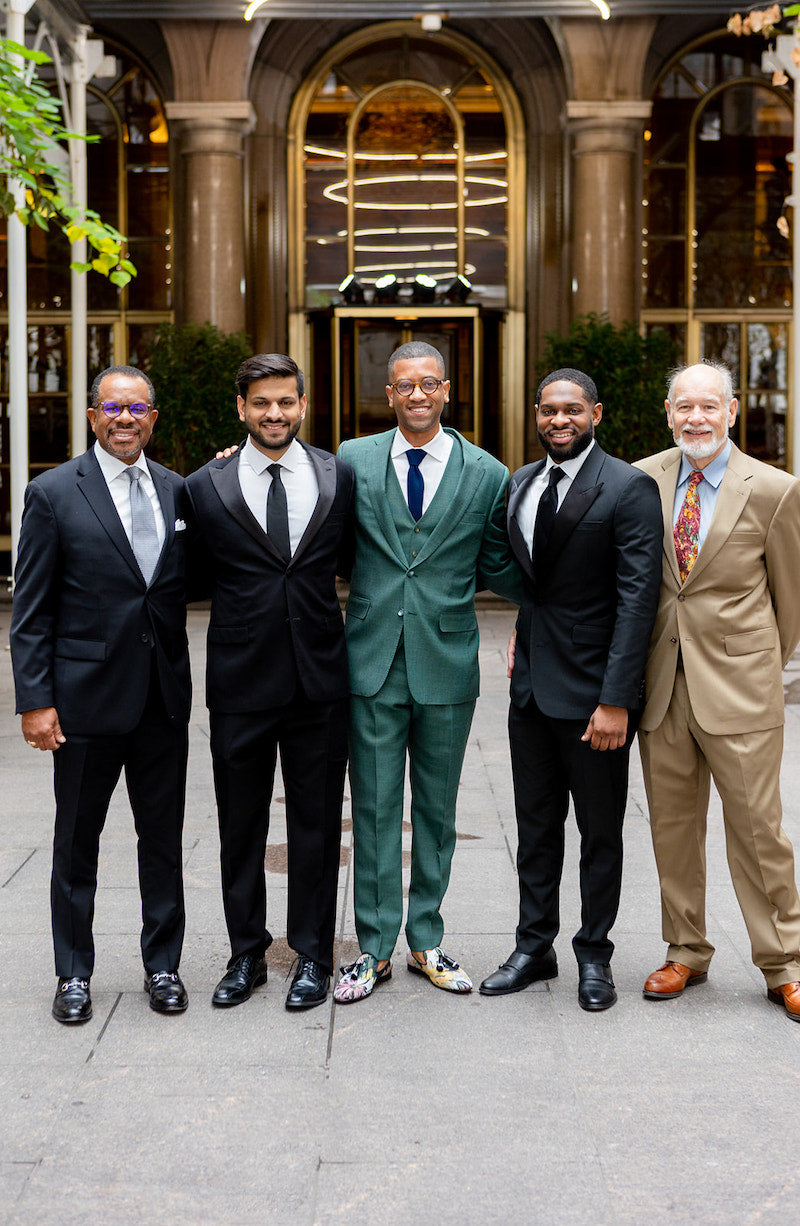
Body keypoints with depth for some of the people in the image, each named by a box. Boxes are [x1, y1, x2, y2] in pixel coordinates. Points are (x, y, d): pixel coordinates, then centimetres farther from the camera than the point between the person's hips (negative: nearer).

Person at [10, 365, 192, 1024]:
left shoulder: (178, 491, 8)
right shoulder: (54, 494, -4)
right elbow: (31, 611, -4)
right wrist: (35, 700, -10)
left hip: (164, 697, 3)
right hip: (87, 697, -3)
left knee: (164, 838, 11)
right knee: (77, 842, 8)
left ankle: (162, 965, 25)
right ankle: (74, 974, 22)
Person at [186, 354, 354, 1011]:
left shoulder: (340, 477, 3)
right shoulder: (207, 487, -1)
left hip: (320, 679, 1)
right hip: (241, 680, 0)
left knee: (316, 824, 8)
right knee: (241, 826, 10)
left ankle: (313, 956, 21)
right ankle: (246, 954, 25)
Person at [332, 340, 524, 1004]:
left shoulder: (487, 474, 2)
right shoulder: (352, 461, 3)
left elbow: (498, 568, 8)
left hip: (447, 666, 1)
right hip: (374, 662, 0)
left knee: (437, 809, 11)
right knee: (375, 807, 5)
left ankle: (426, 941, 25)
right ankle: (376, 948, 16)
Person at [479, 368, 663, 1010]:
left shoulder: (629, 489, -11)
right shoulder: (520, 483, 9)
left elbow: (638, 597, -16)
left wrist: (616, 699, -20)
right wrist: (525, 629, 6)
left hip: (593, 690, -6)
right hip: (531, 684, 6)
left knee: (600, 831, 8)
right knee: (536, 824, 14)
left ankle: (595, 955, 21)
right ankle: (534, 947, 26)